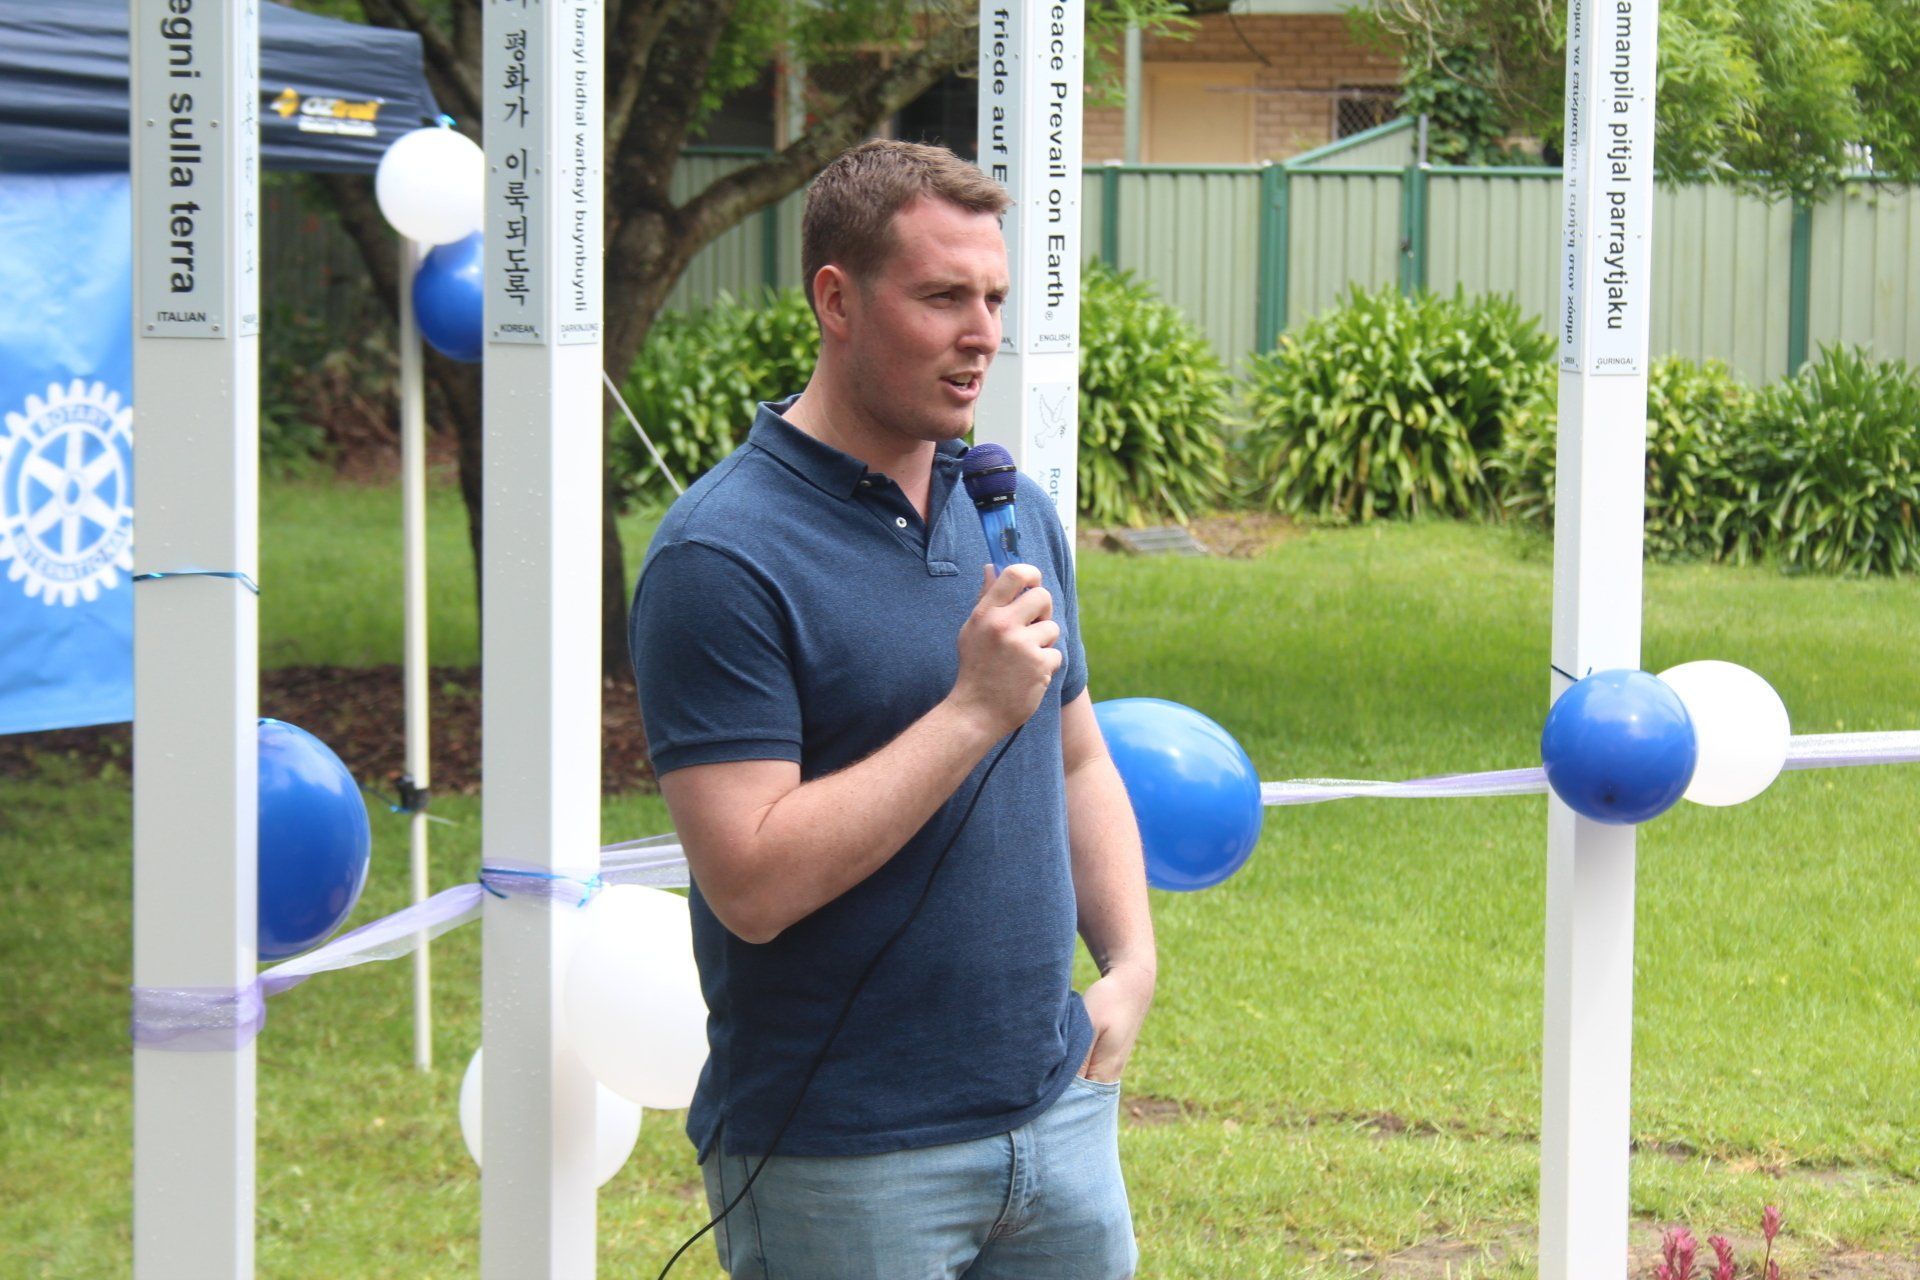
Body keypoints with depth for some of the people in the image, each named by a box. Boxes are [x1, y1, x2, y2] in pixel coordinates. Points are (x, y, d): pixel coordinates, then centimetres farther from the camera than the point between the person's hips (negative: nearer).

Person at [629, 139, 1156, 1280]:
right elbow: (751, 881, -22)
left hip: (1059, 1113, 7)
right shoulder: (723, 557, -14)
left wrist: (1131, 965, 7)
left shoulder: (1017, 511, 10)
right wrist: (974, 711, -20)